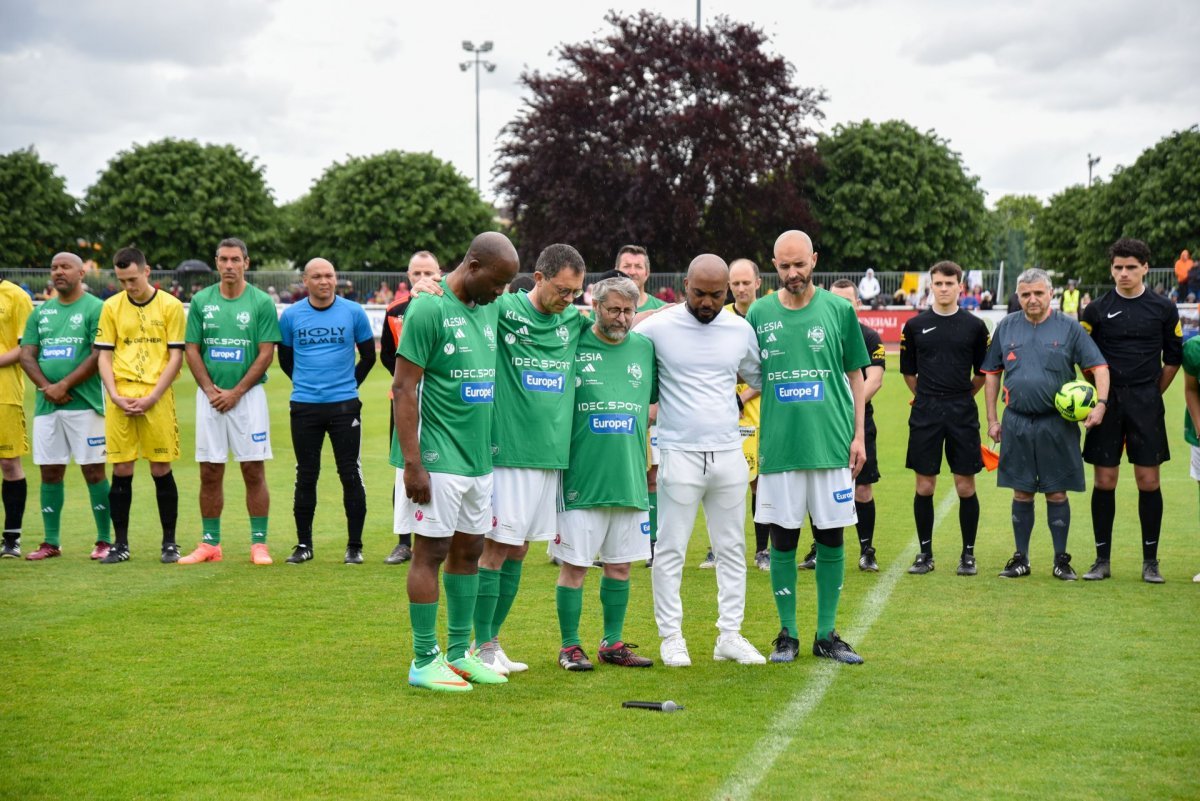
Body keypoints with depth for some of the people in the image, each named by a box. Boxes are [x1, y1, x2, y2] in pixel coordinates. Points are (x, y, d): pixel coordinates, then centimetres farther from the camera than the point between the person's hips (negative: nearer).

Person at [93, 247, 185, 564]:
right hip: (120, 400, 2)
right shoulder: (111, 307, 8)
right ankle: (120, 544, 10)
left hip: (157, 398, -2)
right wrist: (115, 395, -6)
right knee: (121, 471, 2)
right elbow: (104, 356, 8)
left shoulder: (170, 306, 0)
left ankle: (169, 543, 10)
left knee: (161, 470, 0)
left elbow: (176, 357, -2)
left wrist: (152, 397, -10)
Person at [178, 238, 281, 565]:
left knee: (254, 470, -2)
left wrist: (236, 392, -11)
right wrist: (211, 390, -6)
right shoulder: (201, 301, 6)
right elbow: (191, 349, 6)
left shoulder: (261, 302, -2)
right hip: (210, 396, 3)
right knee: (210, 473, 5)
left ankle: (259, 543, 3)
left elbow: (266, 354, -5)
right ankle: (210, 543, 12)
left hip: (248, 394, -2)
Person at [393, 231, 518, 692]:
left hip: (477, 458, 8)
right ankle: (424, 662, 4)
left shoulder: (489, 309, 11)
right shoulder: (429, 308, -13)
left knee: (469, 550, 12)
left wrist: (490, 448, 15)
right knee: (432, 551, -3)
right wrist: (412, 463, -19)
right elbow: (404, 386, -15)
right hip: (437, 459, -8)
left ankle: (459, 654, 22)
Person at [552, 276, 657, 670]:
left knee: (620, 565, 11)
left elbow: (661, 402, 22)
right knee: (574, 564, 0)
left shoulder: (644, 348, 9)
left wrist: (633, 423, 8)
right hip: (581, 478, -4)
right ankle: (570, 646, 10)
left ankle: (613, 643, 22)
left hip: (630, 478, 4)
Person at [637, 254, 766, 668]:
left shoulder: (741, 330, 8)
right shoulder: (657, 328, -5)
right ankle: (671, 637, 9)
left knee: (732, 548, 8)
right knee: (670, 550, -1)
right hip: (679, 455, -4)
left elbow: (760, 378, 23)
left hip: (729, 453, 4)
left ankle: (730, 635, 16)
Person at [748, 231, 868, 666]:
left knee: (831, 540, 4)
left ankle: (826, 634, 15)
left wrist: (859, 435, 2)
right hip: (778, 446, 0)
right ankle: (787, 634, 15)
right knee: (783, 540, 4)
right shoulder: (759, 313, 4)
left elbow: (856, 376, 7)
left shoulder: (839, 309, 3)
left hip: (831, 445, 0)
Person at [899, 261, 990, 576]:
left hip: (963, 415, -1)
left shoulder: (975, 326, 2)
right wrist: (929, 397, 12)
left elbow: (983, 373, 10)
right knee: (924, 487, 2)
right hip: (925, 414, 1)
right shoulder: (915, 326, 4)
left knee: (966, 487, 1)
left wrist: (960, 396, 10)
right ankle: (925, 553, 13)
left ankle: (968, 554, 11)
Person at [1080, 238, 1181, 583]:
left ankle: (1150, 561, 9)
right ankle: (1102, 560, 10)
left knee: (1149, 481, 0)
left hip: (1146, 403, 0)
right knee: (1103, 481, 1)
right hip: (1107, 403, 0)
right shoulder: (1097, 309, 2)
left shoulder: (1164, 309, 2)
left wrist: (1153, 394, 8)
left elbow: (1173, 358, 10)